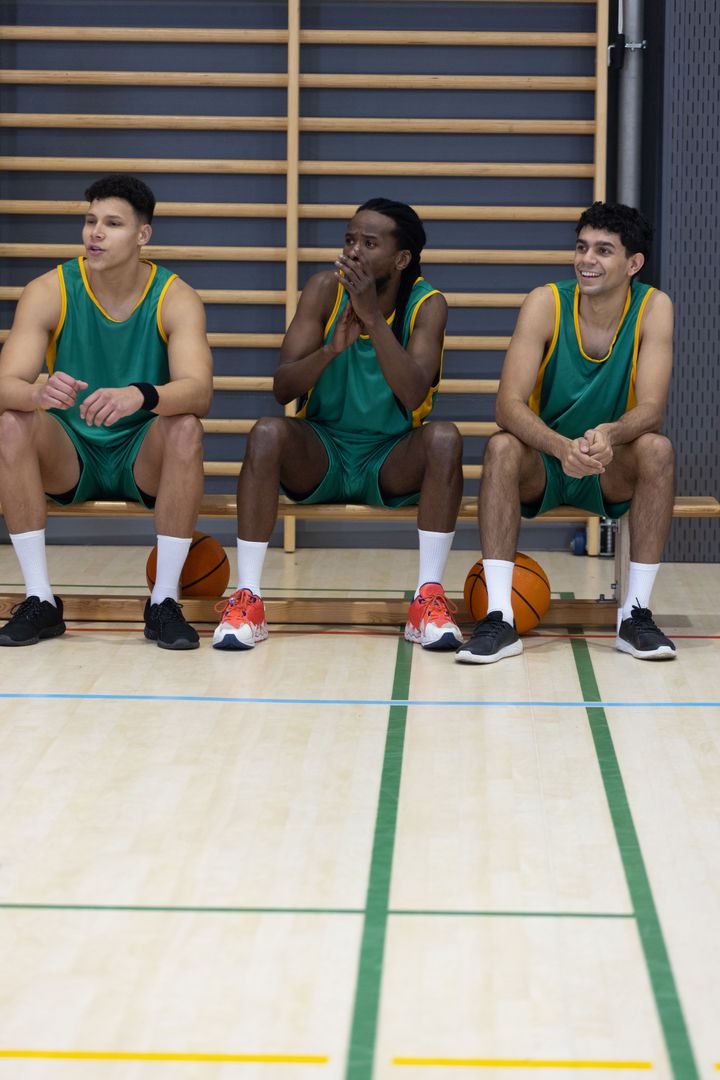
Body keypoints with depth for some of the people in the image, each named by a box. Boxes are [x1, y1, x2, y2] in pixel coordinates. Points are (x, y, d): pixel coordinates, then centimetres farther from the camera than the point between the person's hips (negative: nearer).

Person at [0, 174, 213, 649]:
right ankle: (41, 600, -21)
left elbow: (199, 391, -29)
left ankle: (165, 601, -23)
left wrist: (140, 395, -52)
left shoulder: (176, 298, -13)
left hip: (145, 455, -1)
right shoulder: (49, 292, -11)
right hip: (69, 456, 1)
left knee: (185, 428, -32)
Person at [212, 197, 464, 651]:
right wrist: (333, 347, -30)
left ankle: (430, 600, -28)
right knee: (267, 433, -29)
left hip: (392, 461, 0)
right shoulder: (325, 289, -6)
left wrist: (372, 315, -31)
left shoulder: (426, 305, -9)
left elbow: (413, 396, -25)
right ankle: (247, 599, -28)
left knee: (444, 437, -30)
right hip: (320, 455, 1)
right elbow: (283, 389, -12)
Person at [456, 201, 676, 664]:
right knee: (502, 448, -30)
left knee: (657, 448, -29)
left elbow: (651, 410, -21)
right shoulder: (547, 303, -13)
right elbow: (509, 404, -23)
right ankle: (499, 618, -33)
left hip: (613, 472, 0)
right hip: (543, 466, 0)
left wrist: (608, 435, -44)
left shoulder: (653, 308, -11)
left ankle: (636, 613, -24)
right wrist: (563, 447, -42)